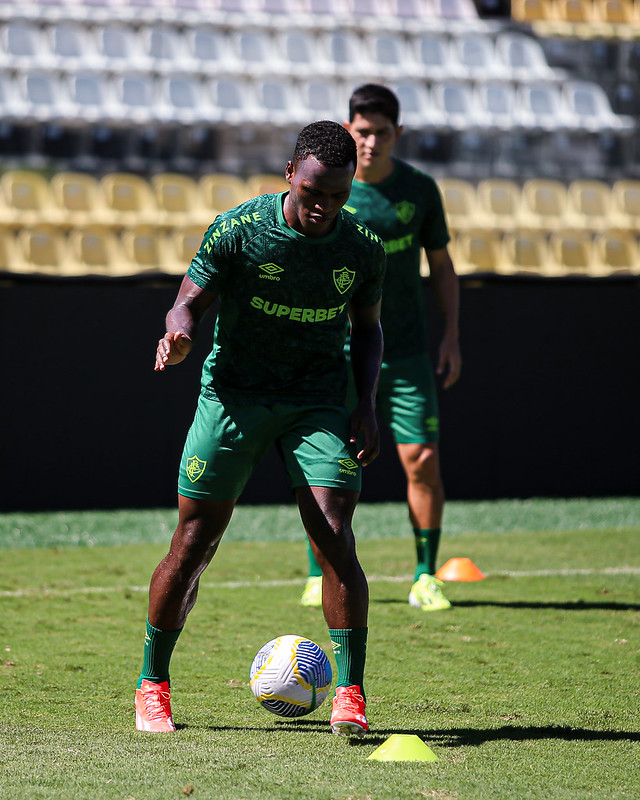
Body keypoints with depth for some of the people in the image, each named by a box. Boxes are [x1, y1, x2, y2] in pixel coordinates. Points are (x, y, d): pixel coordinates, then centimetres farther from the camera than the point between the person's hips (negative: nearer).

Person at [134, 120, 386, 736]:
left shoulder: (362, 250, -2)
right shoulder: (238, 230, -11)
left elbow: (366, 328, 13)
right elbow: (190, 302, -3)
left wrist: (367, 404, -1)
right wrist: (177, 337, -27)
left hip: (318, 402, 1)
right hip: (233, 393, -1)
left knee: (334, 539, -15)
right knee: (194, 543, -1)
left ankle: (350, 694, -7)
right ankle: (152, 685, 15)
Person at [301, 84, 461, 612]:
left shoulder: (419, 190, 2)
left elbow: (441, 266, 12)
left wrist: (452, 336, 4)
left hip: (406, 351, 1)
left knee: (422, 460, -5)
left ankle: (426, 579, 6)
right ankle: (319, 578, 12)